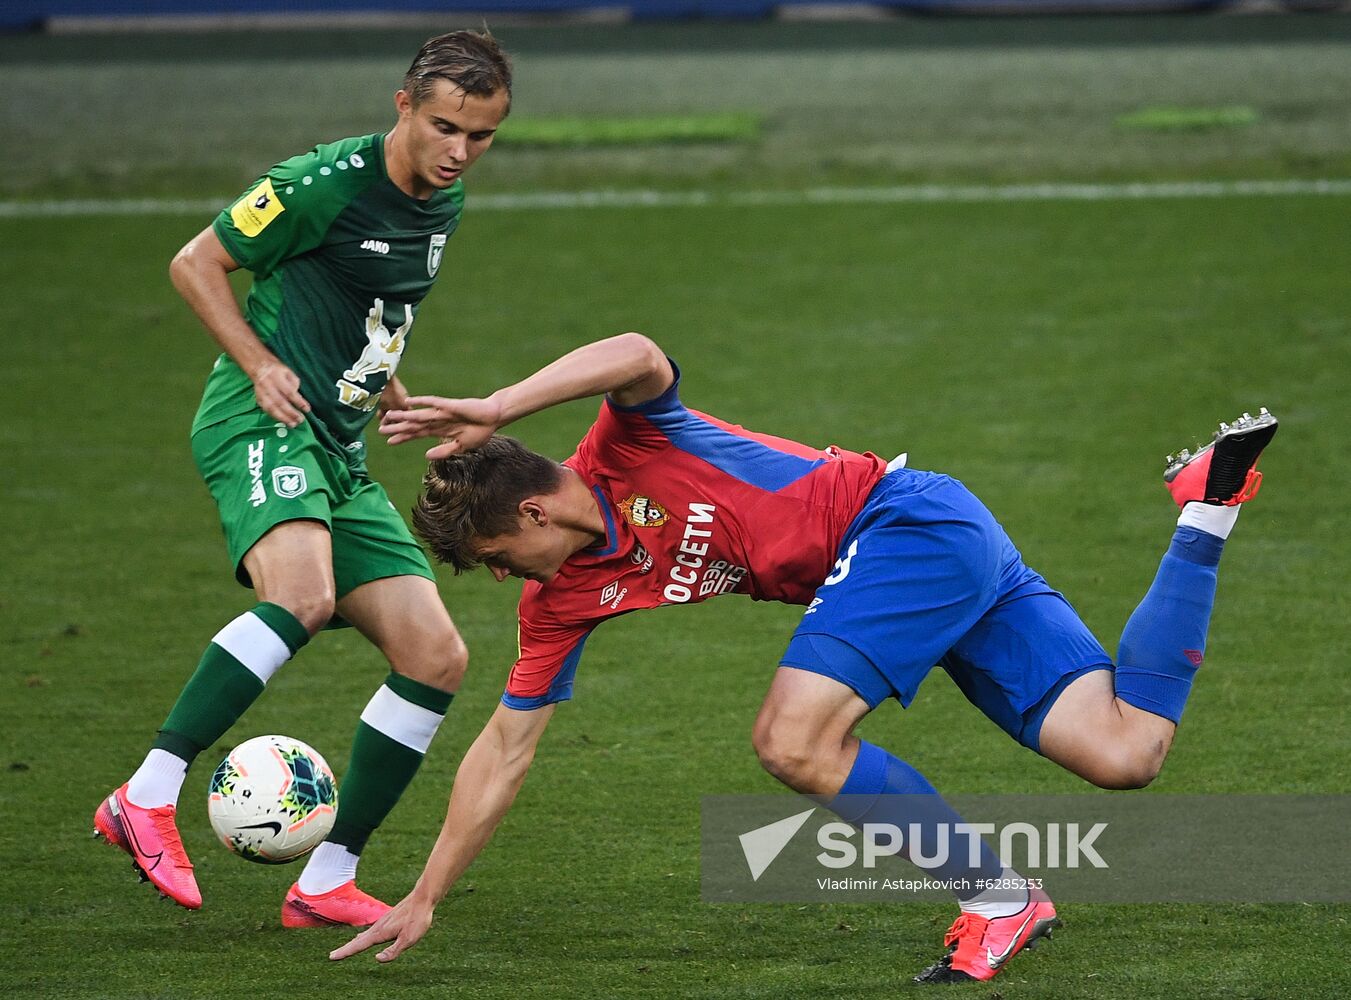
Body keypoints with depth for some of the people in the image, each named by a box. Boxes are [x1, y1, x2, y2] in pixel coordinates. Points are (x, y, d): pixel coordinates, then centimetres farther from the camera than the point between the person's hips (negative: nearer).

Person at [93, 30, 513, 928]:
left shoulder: (445, 202, 12)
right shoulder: (326, 183, -12)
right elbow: (196, 263, -4)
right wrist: (261, 365, -14)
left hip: (340, 452, 8)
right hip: (262, 424, -8)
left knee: (436, 656, -2)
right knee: (303, 594, -36)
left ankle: (326, 882, 4)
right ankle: (147, 797, -31)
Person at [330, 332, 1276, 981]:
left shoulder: (627, 448, -13)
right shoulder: (561, 600, 8)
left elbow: (637, 355, -36)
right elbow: (505, 751, 12)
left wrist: (494, 409, -37)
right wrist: (424, 899, 9)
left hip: (908, 520, -8)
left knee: (795, 741, -22)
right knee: (1124, 752, -5)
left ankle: (998, 895, -13)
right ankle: (1205, 504, 7)